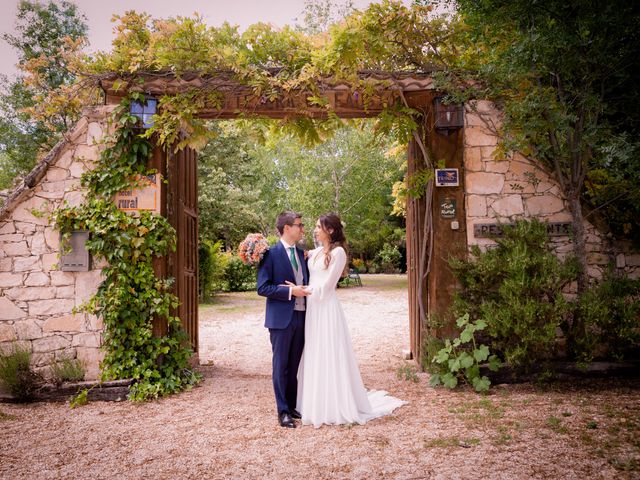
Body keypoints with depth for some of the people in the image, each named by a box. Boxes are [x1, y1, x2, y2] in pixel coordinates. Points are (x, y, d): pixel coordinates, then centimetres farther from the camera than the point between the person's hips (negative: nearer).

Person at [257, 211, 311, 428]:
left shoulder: (302, 254, 12)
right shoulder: (271, 253, -9)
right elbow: (262, 288, -13)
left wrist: (304, 290, 2)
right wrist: (290, 291, -18)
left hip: (301, 315, 6)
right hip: (281, 317, -6)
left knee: (295, 364, 14)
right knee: (281, 365, 3)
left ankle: (292, 406, 25)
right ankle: (283, 411, 13)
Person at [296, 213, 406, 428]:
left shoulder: (337, 252, -9)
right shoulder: (316, 252, 12)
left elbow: (325, 286, -13)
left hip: (327, 309, -7)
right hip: (312, 308, 8)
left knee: (330, 356, -1)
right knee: (315, 357, 11)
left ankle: (336, 407, 10)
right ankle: (317, 404, 22)